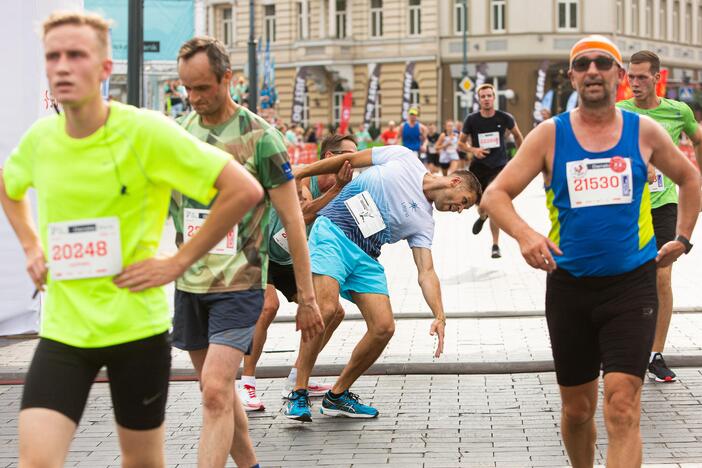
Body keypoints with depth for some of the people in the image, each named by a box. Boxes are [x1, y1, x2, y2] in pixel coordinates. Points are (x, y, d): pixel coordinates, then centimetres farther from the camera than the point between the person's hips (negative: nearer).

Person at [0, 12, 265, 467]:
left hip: (137, 327, -3)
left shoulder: (146, 131, -14)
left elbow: (245, 190, -15)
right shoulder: (40, 137, 0)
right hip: (63, 328, 3)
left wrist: (177, 262, -13)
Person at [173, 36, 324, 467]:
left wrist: (307, 297, -6)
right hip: (189, 283, 6)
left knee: (216, 390, -16)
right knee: (218, 390, 14)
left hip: (239, 285, -5)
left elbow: (292, 219, -6)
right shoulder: (178, 133, 5)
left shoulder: (259, 137, -9)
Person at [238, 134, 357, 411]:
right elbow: (304, 214, -42)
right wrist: (337, 188, -45)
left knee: (334, 312, 2)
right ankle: (246, 385, -24)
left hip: (289, 262, 8)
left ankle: (296, 380, 11)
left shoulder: (341, 194, -3)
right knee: (268, 306, -32)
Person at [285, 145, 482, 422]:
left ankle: (338, 396, 10)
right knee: (326, 308, -25)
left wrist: (439, 316, -13)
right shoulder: (403, 158, 4)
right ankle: (298, 395, -16)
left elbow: (426, 272, 3)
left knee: (384, 327, -9)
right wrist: (297, 175, 1)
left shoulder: (423, 223, 13)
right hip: (332, 233, -6)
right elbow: (348, 159, 8)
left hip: (365, 258, 6)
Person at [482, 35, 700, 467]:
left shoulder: (644, 131, 3)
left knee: (622, 407, -14)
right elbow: (496, 194, -5)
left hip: (632, 284, -1)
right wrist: (524, 234, -24)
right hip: (569, 285, 1)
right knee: (578, 408, 11)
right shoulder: (550, 135, 0)